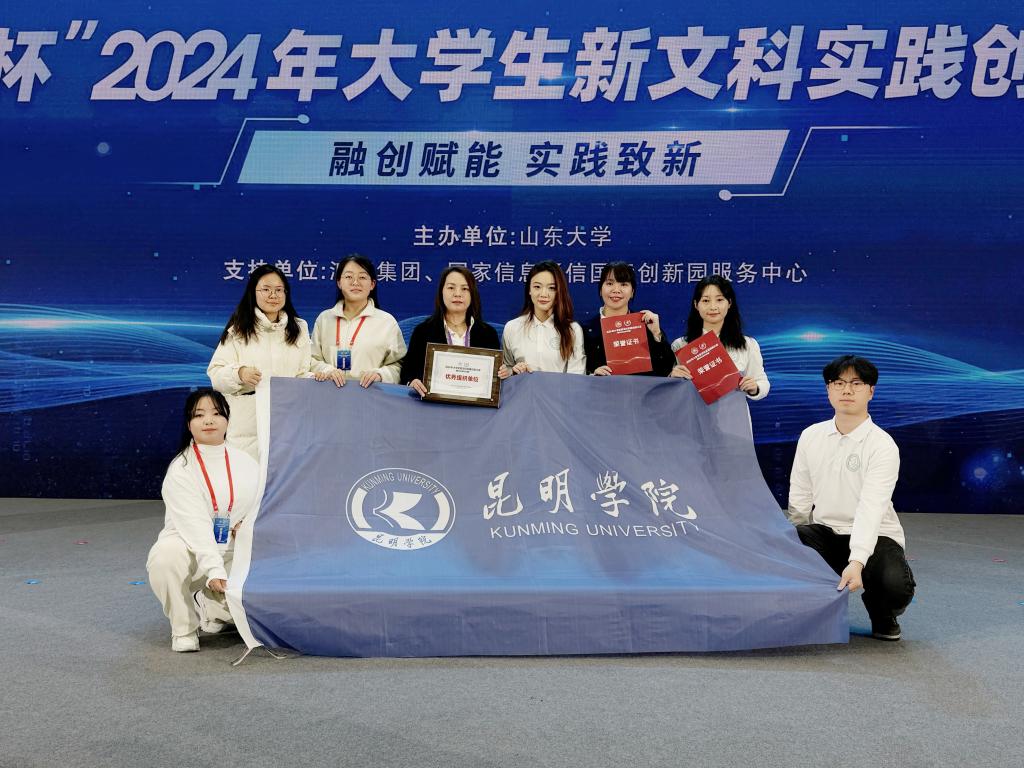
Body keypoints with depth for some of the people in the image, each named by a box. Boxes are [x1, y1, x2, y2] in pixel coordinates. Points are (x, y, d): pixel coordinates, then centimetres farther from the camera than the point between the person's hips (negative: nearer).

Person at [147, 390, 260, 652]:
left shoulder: (246, 463, 1)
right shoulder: (180, 470, -12)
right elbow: (195, 527, -24)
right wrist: (215, 571, -36)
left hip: (233, 555, 4)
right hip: (193, 556, -3)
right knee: (166, 554, -37)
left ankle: (208, 607, 15)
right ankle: (184, 628, -10)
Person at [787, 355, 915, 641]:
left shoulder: (883, 445, -14)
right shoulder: (810, 436, 3)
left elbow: (871, 509, -27)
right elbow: (800, 498, 9)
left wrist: (856, 562, -40)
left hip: (875, 537, -3)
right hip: (825, 533, 3)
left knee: (897, 586, -33)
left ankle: (882, 614, 7)